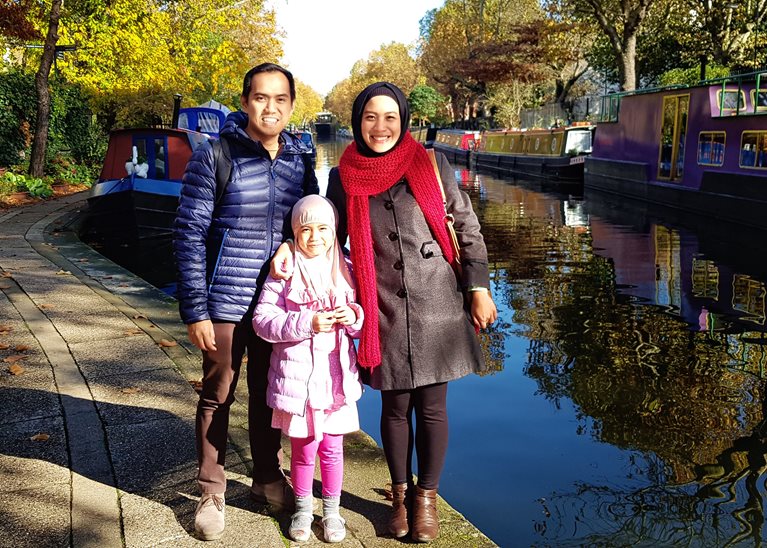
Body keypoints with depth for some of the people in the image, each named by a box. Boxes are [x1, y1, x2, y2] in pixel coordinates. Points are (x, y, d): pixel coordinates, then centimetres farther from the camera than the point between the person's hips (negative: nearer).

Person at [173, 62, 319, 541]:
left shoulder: (299, 160, 4)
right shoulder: (214, 157, -9)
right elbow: (189, 236, -9)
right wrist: (195, 310, -12)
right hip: (226, 303, -4)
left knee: (270, 393, 16)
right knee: (218, 396, 7)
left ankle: (268, 477, 35)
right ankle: (211, 494, 22)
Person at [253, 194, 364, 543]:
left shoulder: (346, 271, 6)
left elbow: (363, 320, 13)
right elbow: (262, 321, -11)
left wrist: (355, 316, -11)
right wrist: (307, 323, -21)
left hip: (336, 377, 2)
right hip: (298, 377, -2)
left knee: (332, 448, 11)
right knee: (304, 449, 10)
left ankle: (332, 509, 29)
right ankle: (303, 508, 31)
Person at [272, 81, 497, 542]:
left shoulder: (432, 167, -2)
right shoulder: (344, 178, 1)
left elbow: (469, 230, 3)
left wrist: (479, 289, -1)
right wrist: (292, 249, -5)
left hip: (437, 307, -1)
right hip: (384, 312, 1)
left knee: (432, 405, 7)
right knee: (395, 406, 12)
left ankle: (427, 497, 26)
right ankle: (401, 494, 32)